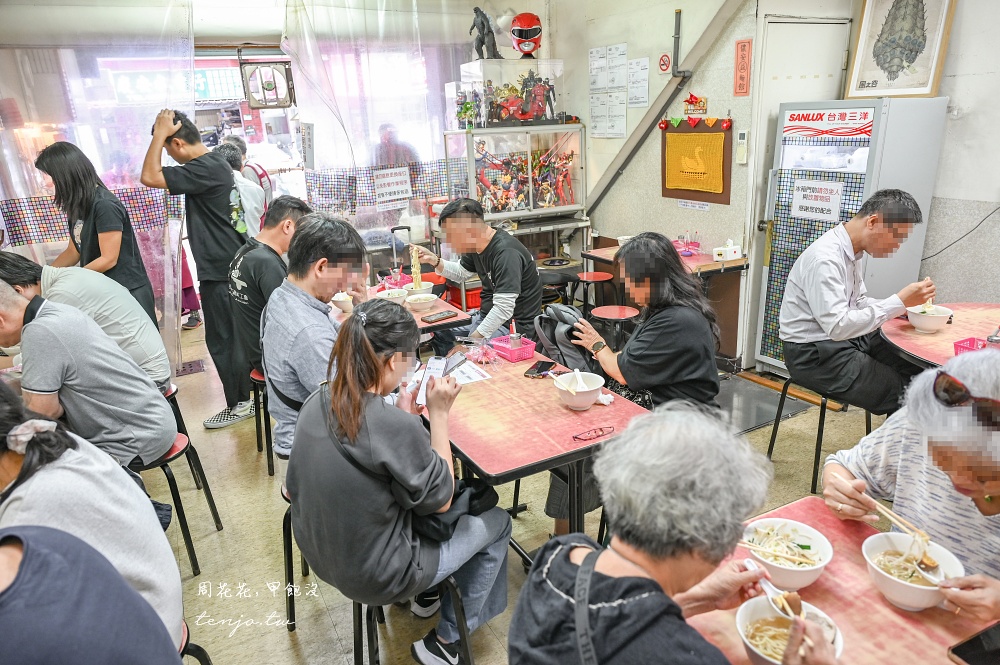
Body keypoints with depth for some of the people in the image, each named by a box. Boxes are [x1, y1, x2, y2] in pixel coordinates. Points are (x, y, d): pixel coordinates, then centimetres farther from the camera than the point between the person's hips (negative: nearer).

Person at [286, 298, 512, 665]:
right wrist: (439, 415, -15)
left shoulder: (316, 403, -11)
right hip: (373, 575, -7)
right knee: (496, 523, 14)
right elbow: (441, 501, -17)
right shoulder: (396, 427, -33)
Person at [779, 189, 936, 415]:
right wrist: (900, 301, -25)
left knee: (918, 369, 4)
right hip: (816, 355, -9)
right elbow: (838, 327, -29)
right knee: (903, 396, -11)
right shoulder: (825, 259, -25)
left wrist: (903, 308, 1)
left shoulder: (853, 251, 5)